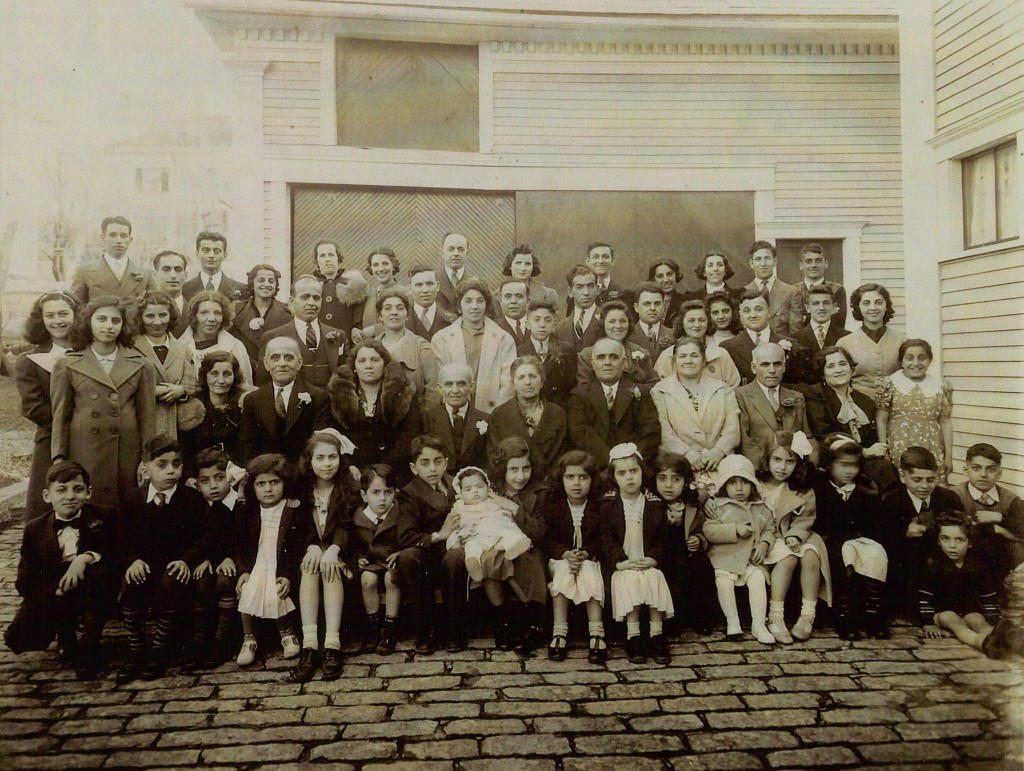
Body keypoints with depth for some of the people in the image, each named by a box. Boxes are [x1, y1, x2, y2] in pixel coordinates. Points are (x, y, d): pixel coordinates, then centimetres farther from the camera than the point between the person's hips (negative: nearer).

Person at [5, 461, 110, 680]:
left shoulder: (103, 518, -6)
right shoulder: (34, 529, -1)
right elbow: (25, 582, -2)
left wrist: (86, 557, -32)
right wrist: (58, 590, -22)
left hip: (90, 594, -2)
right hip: (50, 596, 2)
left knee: (98, 571, -34)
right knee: (17, 638, -21)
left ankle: (89, 650, -17)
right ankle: (66, 636, 15)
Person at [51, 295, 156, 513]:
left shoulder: (141, 366, 7)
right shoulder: (67, 365, 6)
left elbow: (147, 417, 6)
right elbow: (61, 416, 6)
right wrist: (59, 459, 1)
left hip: (127, 455, 1)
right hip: (84, 456, 0)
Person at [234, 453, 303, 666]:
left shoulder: (296, 510, -2)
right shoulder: (246, 512, 8)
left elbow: (299, 548, -5)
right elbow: (238, 545, 9)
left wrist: (288, 576, -16)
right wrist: (243, 570, -7)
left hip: (281, 570, -3)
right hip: (255, 567, 3)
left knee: (272, 598, -27)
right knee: (246, 593, -25)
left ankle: (286, 633, 2)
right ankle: (249, 639, -2)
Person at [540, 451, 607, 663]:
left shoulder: (600, 505, -1)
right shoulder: (552, 504, 1)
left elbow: (604, 540, -6)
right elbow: (547, 539, -5)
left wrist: (586, 554, -24)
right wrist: (566, 554, -23)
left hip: (591, 558, 0)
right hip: (560, 558, 0)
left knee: (590, 572, -31)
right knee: (563, 570, -31)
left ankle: (596, 632, -32)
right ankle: (560, 631, -31)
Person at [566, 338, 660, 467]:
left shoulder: (640, 392, 13)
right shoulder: (579, 394, 12)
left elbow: (652, 432, 3)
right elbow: (580, 432, -2)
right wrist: (609, 459, -17)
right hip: (593, 464, -1)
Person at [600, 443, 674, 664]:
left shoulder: (655, 504, 9)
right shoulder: (607, 504, 4)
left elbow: (662, 537, 6)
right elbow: (605, 538, -2)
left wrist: (652, 559, -12)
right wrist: (620, 561, -16)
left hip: (648, 563, 2)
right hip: (622, 566, -1)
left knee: (655, 578, -28)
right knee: (631, 580, -31)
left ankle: (656, 634, -21)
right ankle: (633, 635, -26)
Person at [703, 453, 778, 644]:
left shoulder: (760, 509, 13)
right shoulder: (716, 506, 1)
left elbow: (769, 530, 16)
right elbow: (709, 530, -10)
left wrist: (764, 544, -5)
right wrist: (735, 530, -17)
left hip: (751, 558, 3)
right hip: (724, 557, -2)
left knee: (758, 579, -22)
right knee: (723, 581, -26)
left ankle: (758, 624, -11)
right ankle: (732, 621, -10)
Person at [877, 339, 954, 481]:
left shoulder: (941, 386, 7)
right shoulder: (890, 384, -1)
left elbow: (945, 422, 10)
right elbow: (881, 421, 0)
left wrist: (948, 456, 9)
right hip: (897, 455, -2)